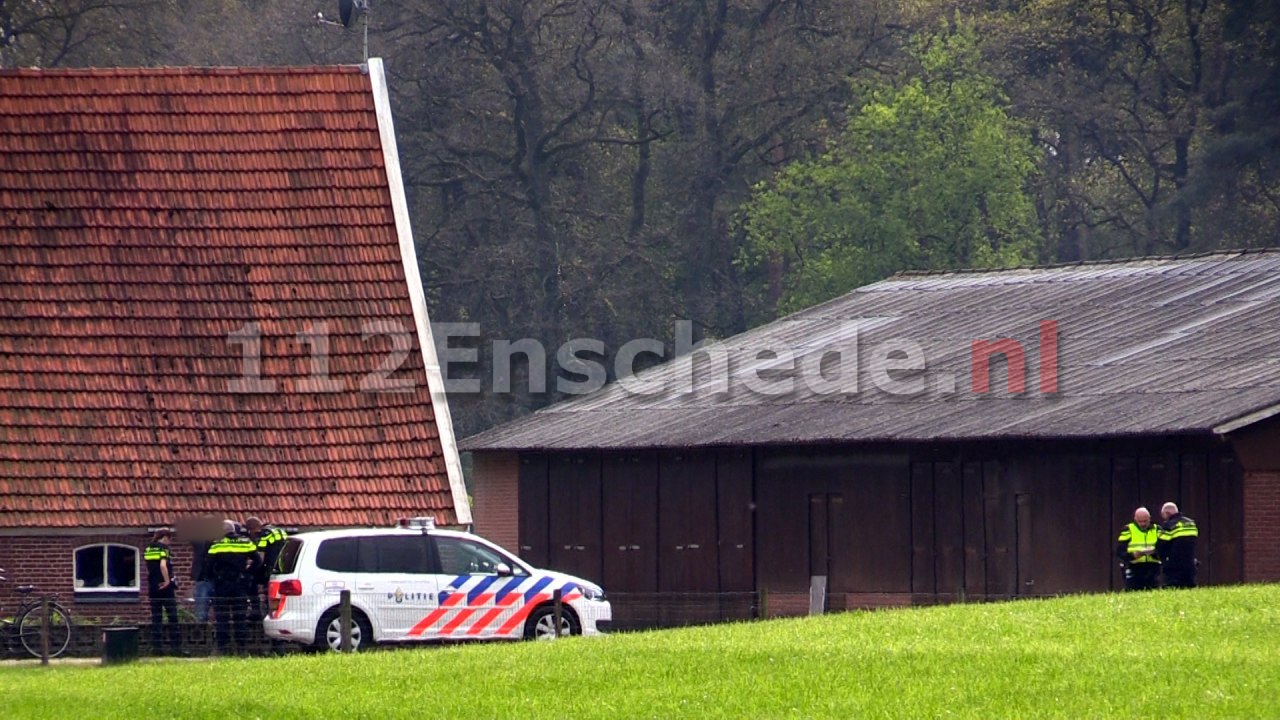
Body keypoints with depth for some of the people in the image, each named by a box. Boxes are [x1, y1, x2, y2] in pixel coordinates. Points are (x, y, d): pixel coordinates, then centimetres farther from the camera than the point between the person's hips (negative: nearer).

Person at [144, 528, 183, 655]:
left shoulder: (148, 549, 10)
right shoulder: (164, 548, -10)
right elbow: (163, 565, -23)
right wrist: (167, 580, -16)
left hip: (152, 586, 6)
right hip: (165, 587, -6)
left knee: (156, 617, 7)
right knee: (172, 616, 0)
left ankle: (155, 646, 3)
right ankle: (175, 646, -2)